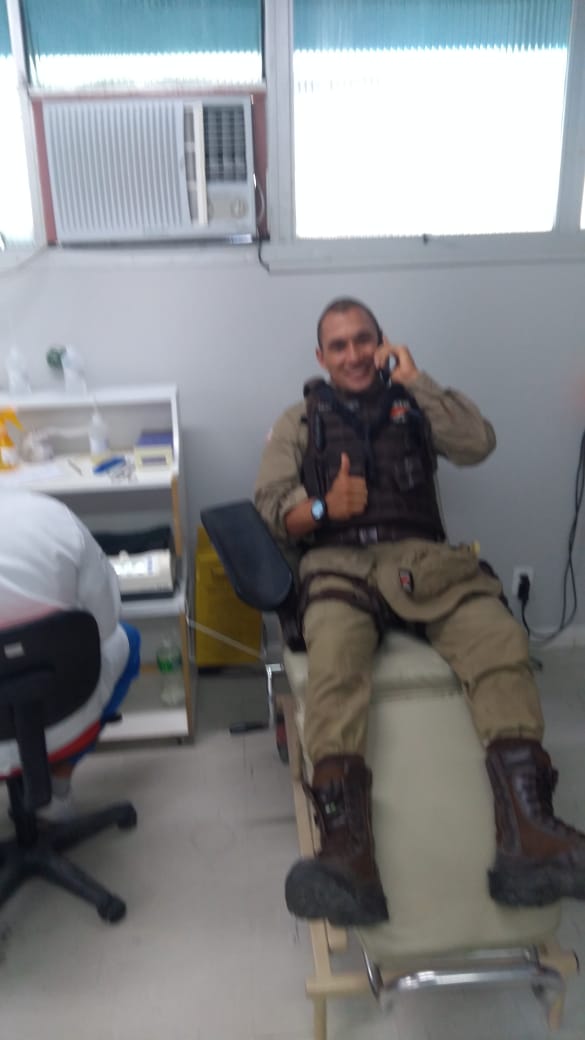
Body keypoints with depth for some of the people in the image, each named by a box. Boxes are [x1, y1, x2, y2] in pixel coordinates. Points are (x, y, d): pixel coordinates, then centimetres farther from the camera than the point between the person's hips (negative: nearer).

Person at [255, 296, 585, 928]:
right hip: (339, 564, -1)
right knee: (335, 659, -37)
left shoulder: (415, 405, 25)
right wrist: (323, 507, -9)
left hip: (423, 560, 1)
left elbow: (478, 444, 6)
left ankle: (526, 837, -40)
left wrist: (413, 379, 6)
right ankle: (347, 853, -46)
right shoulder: (299, 421, 23)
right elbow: (271, 509, 12)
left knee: (501, 640, -31)